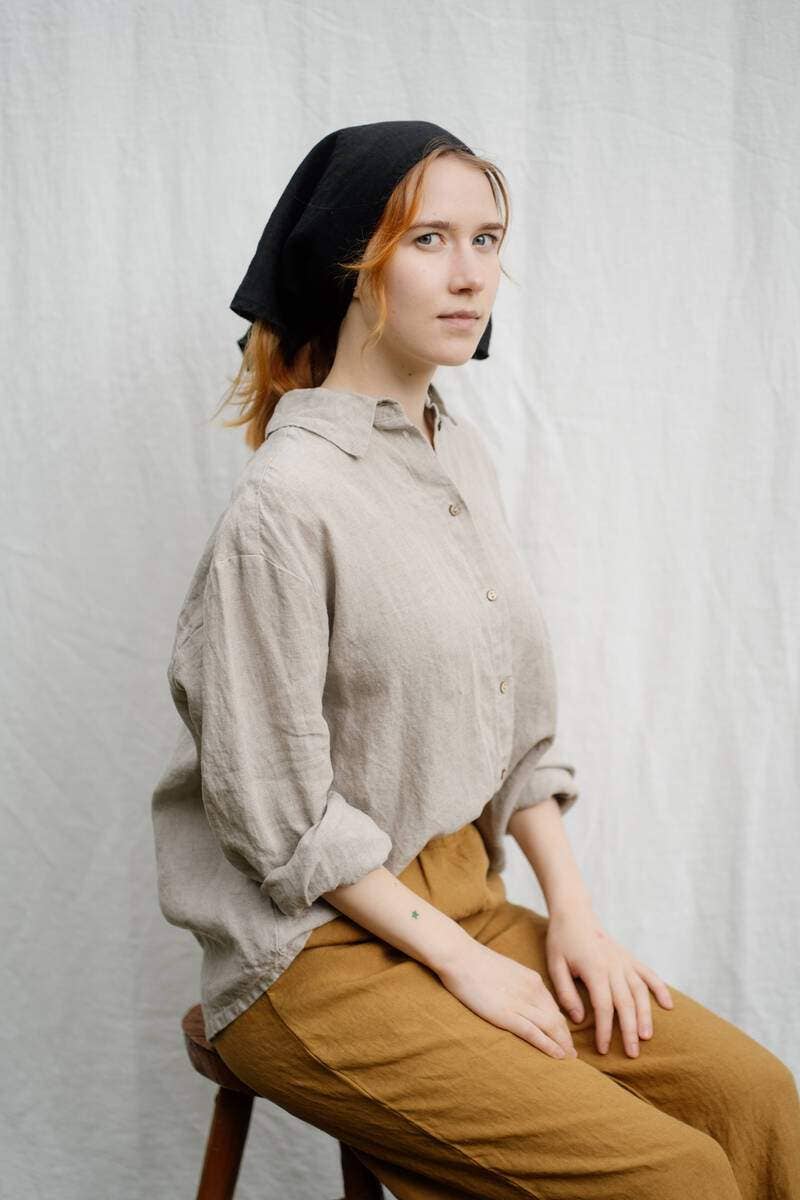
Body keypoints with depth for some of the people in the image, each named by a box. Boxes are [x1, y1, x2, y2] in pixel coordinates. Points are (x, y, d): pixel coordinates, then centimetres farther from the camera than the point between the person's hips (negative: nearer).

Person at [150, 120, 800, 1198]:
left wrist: (571, 907, 3)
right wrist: (462, 961, -12)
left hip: (462, 898, 7)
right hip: (318, 948, -7)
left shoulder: (460, 453, 7)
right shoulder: (287, 500, -19)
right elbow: (277, 810, -17)